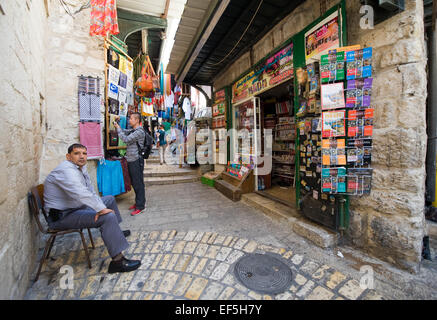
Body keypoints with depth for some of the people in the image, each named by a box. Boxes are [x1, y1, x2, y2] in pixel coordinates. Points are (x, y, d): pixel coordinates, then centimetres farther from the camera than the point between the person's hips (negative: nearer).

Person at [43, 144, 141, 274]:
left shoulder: (81, 168, 9)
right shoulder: (66, 170, -22)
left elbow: (91, 191, 7)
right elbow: (81, 194, -36)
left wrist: (98, 208, -8)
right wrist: (101, 209, -32)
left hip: (76, 207, 10)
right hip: (62, 216, -10)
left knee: (110, 199, 20)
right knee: (108, 217, -26)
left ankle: (115, 232, 35)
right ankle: (118, 261, -21)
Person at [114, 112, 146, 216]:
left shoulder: (139, 131, -13)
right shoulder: (132, 131, 17)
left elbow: (126, 139, -18)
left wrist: (118, 128, -8)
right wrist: (117, 124, 7)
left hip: (136, 161, -9)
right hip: (131, 160, 9)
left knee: (138, 184, -4)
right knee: (134, 183, 15)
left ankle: (140, 206, 4)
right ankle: (138, 202, 27)